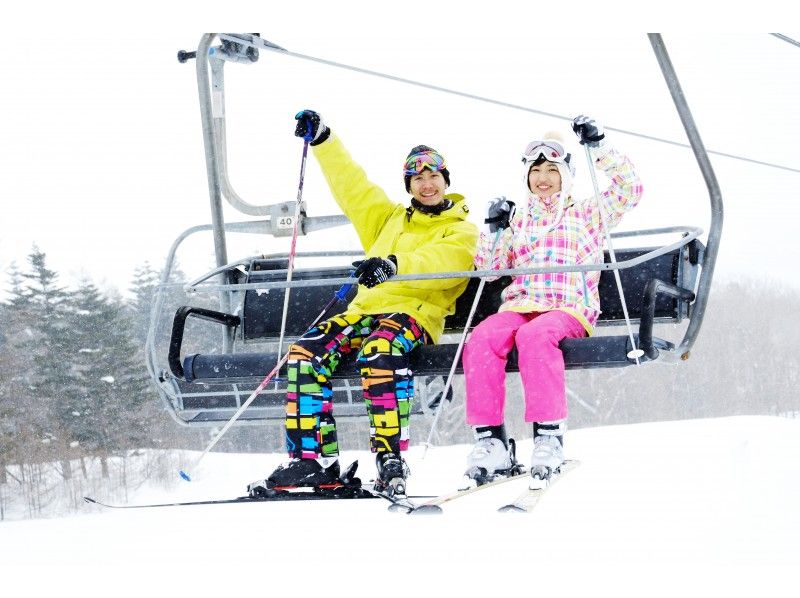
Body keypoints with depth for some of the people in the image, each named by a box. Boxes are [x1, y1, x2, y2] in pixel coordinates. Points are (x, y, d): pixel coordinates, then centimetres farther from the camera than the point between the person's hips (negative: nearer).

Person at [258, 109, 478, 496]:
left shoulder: (461, 231, 7)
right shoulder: (390, 219, 27)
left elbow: (442, 264, -14)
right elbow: (351, 185, 27)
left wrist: (394, 266, -32)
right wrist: (322, 139, 18)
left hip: (417, 311, -6)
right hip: (366, 308, 6)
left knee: (377, 353, -39)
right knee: (306, 353, -20)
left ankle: (391, 461, -40)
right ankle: (313, 459, -22)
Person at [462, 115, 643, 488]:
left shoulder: (587, 215, 18)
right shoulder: (517, 220, 26)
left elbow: (628, 190, 6)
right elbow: (489, 268, 20)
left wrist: (599, 148, 1)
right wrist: (493, 229, 4)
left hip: (570, 310, -3)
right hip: (519, 306, 3)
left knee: (534, 335, -39)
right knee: (481, 340, -30)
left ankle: (549, 434, -39)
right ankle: (491, 440, -31)